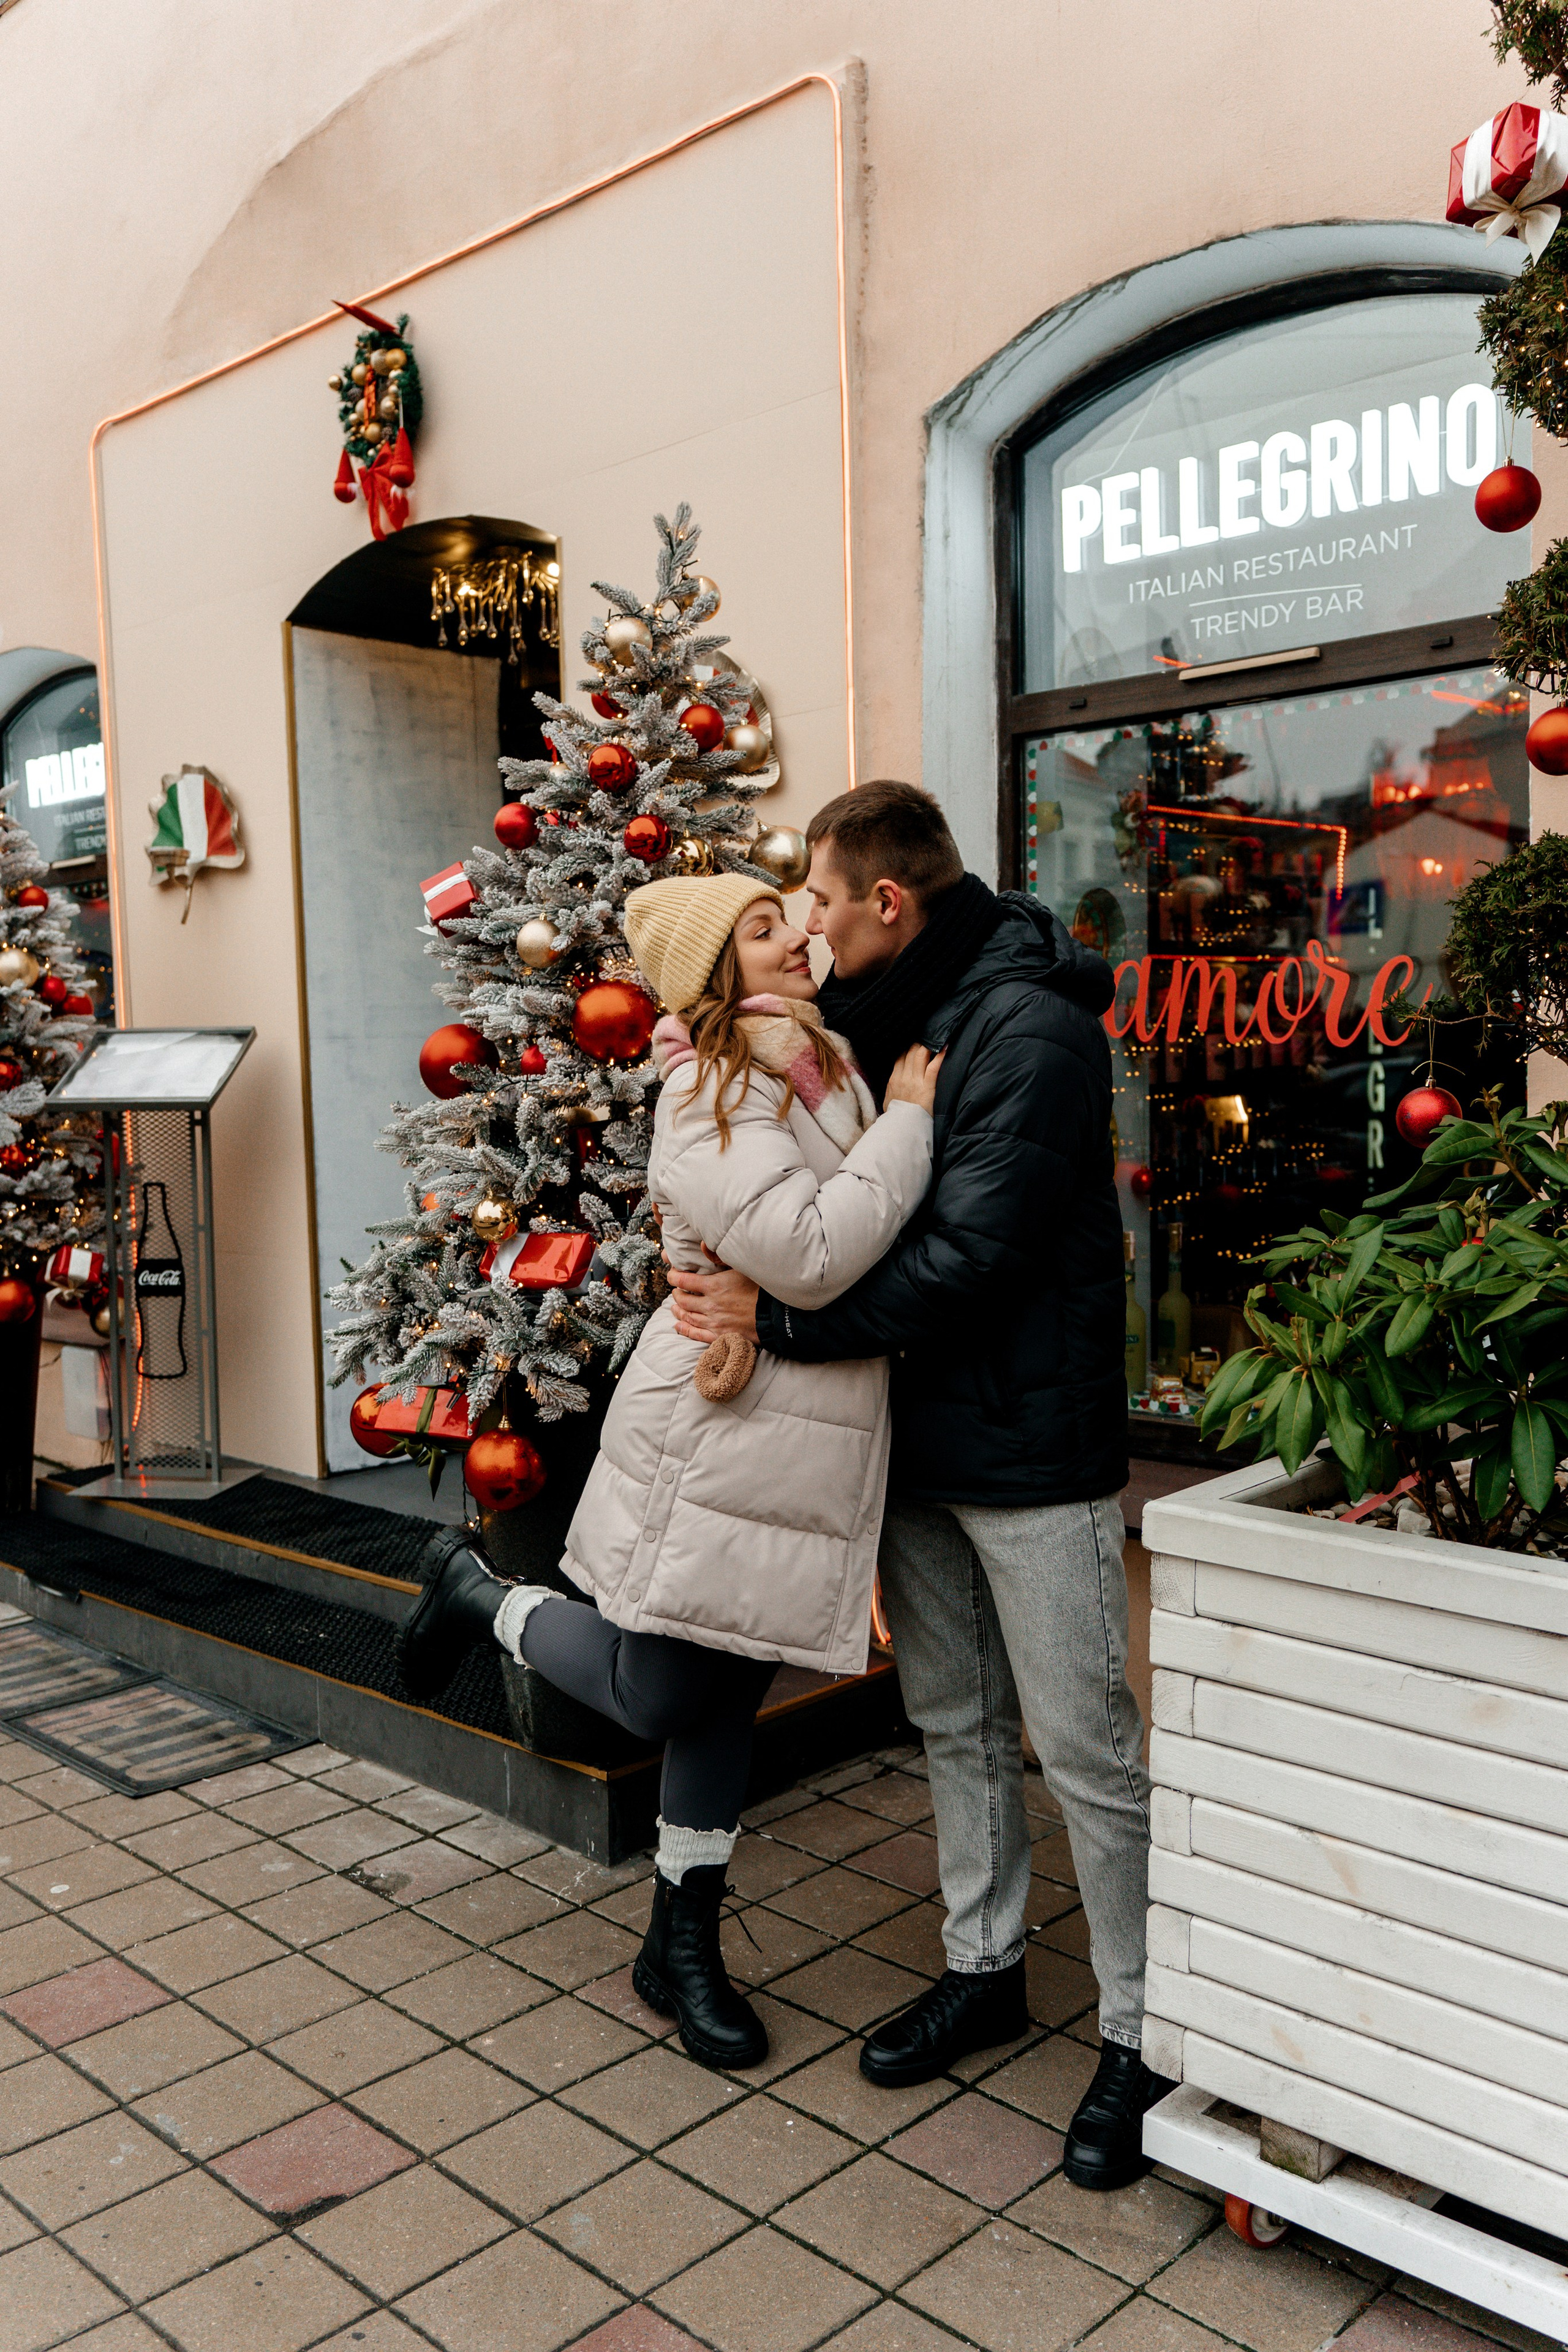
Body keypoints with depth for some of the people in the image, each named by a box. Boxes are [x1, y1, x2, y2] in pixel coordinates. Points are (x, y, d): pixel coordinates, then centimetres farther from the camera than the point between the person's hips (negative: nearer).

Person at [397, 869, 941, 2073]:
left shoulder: (833, 1062, 10)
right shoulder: (711, 1093, -16)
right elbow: (811, 1255, -26)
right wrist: (908, 1118, -17)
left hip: (813, 1433, 7)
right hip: (722, 1429, -7)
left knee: (728, 1696, 16)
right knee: (655, 1693, 6)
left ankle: (684, 1943, 33)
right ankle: (482, 1594, 31)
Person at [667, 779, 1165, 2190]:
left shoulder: (1029, 1027, -19)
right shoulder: (897, 1013, 9)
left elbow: (966, 1254, -25)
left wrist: (775, 1318, -21)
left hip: (1030, 1445, -8)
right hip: (919, 1436, 9)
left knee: (1087, 1748, 2)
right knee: (956, 1722, 19)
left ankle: (1141, 2036, 19)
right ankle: (985, 1969, 36)